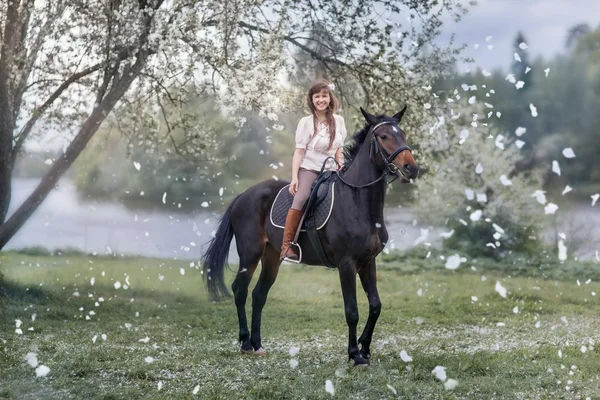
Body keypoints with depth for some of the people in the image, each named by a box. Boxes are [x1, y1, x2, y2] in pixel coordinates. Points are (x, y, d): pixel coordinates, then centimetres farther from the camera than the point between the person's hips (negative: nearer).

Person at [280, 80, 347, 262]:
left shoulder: (338, 121, 6)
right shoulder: (306, 122, -5)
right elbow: (299, 151, -7)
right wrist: (294, 177, -16)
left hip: (330, 171, 5)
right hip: (309, 169, -5)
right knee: (301, 200, -28)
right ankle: (286, 246, -28)